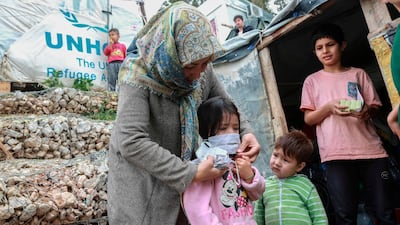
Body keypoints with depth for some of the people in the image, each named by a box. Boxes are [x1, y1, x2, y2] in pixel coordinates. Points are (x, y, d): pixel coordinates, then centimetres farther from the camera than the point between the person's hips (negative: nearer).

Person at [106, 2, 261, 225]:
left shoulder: (203, 71, -10)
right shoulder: (138, 77, -27)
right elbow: (131, 143, -34)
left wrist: (246, 131, -15)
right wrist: (191, 173, -33)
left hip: (182, 169, 5)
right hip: (139, 178, -5)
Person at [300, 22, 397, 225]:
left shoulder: (358, 74, 16)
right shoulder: (312, 80, 12)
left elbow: (374, 106, 13)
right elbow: (308, 118, 6)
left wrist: (367, 111, -11)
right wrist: (329, 106, -13)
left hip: (370, 149, 2)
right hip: (335, 154, -1)